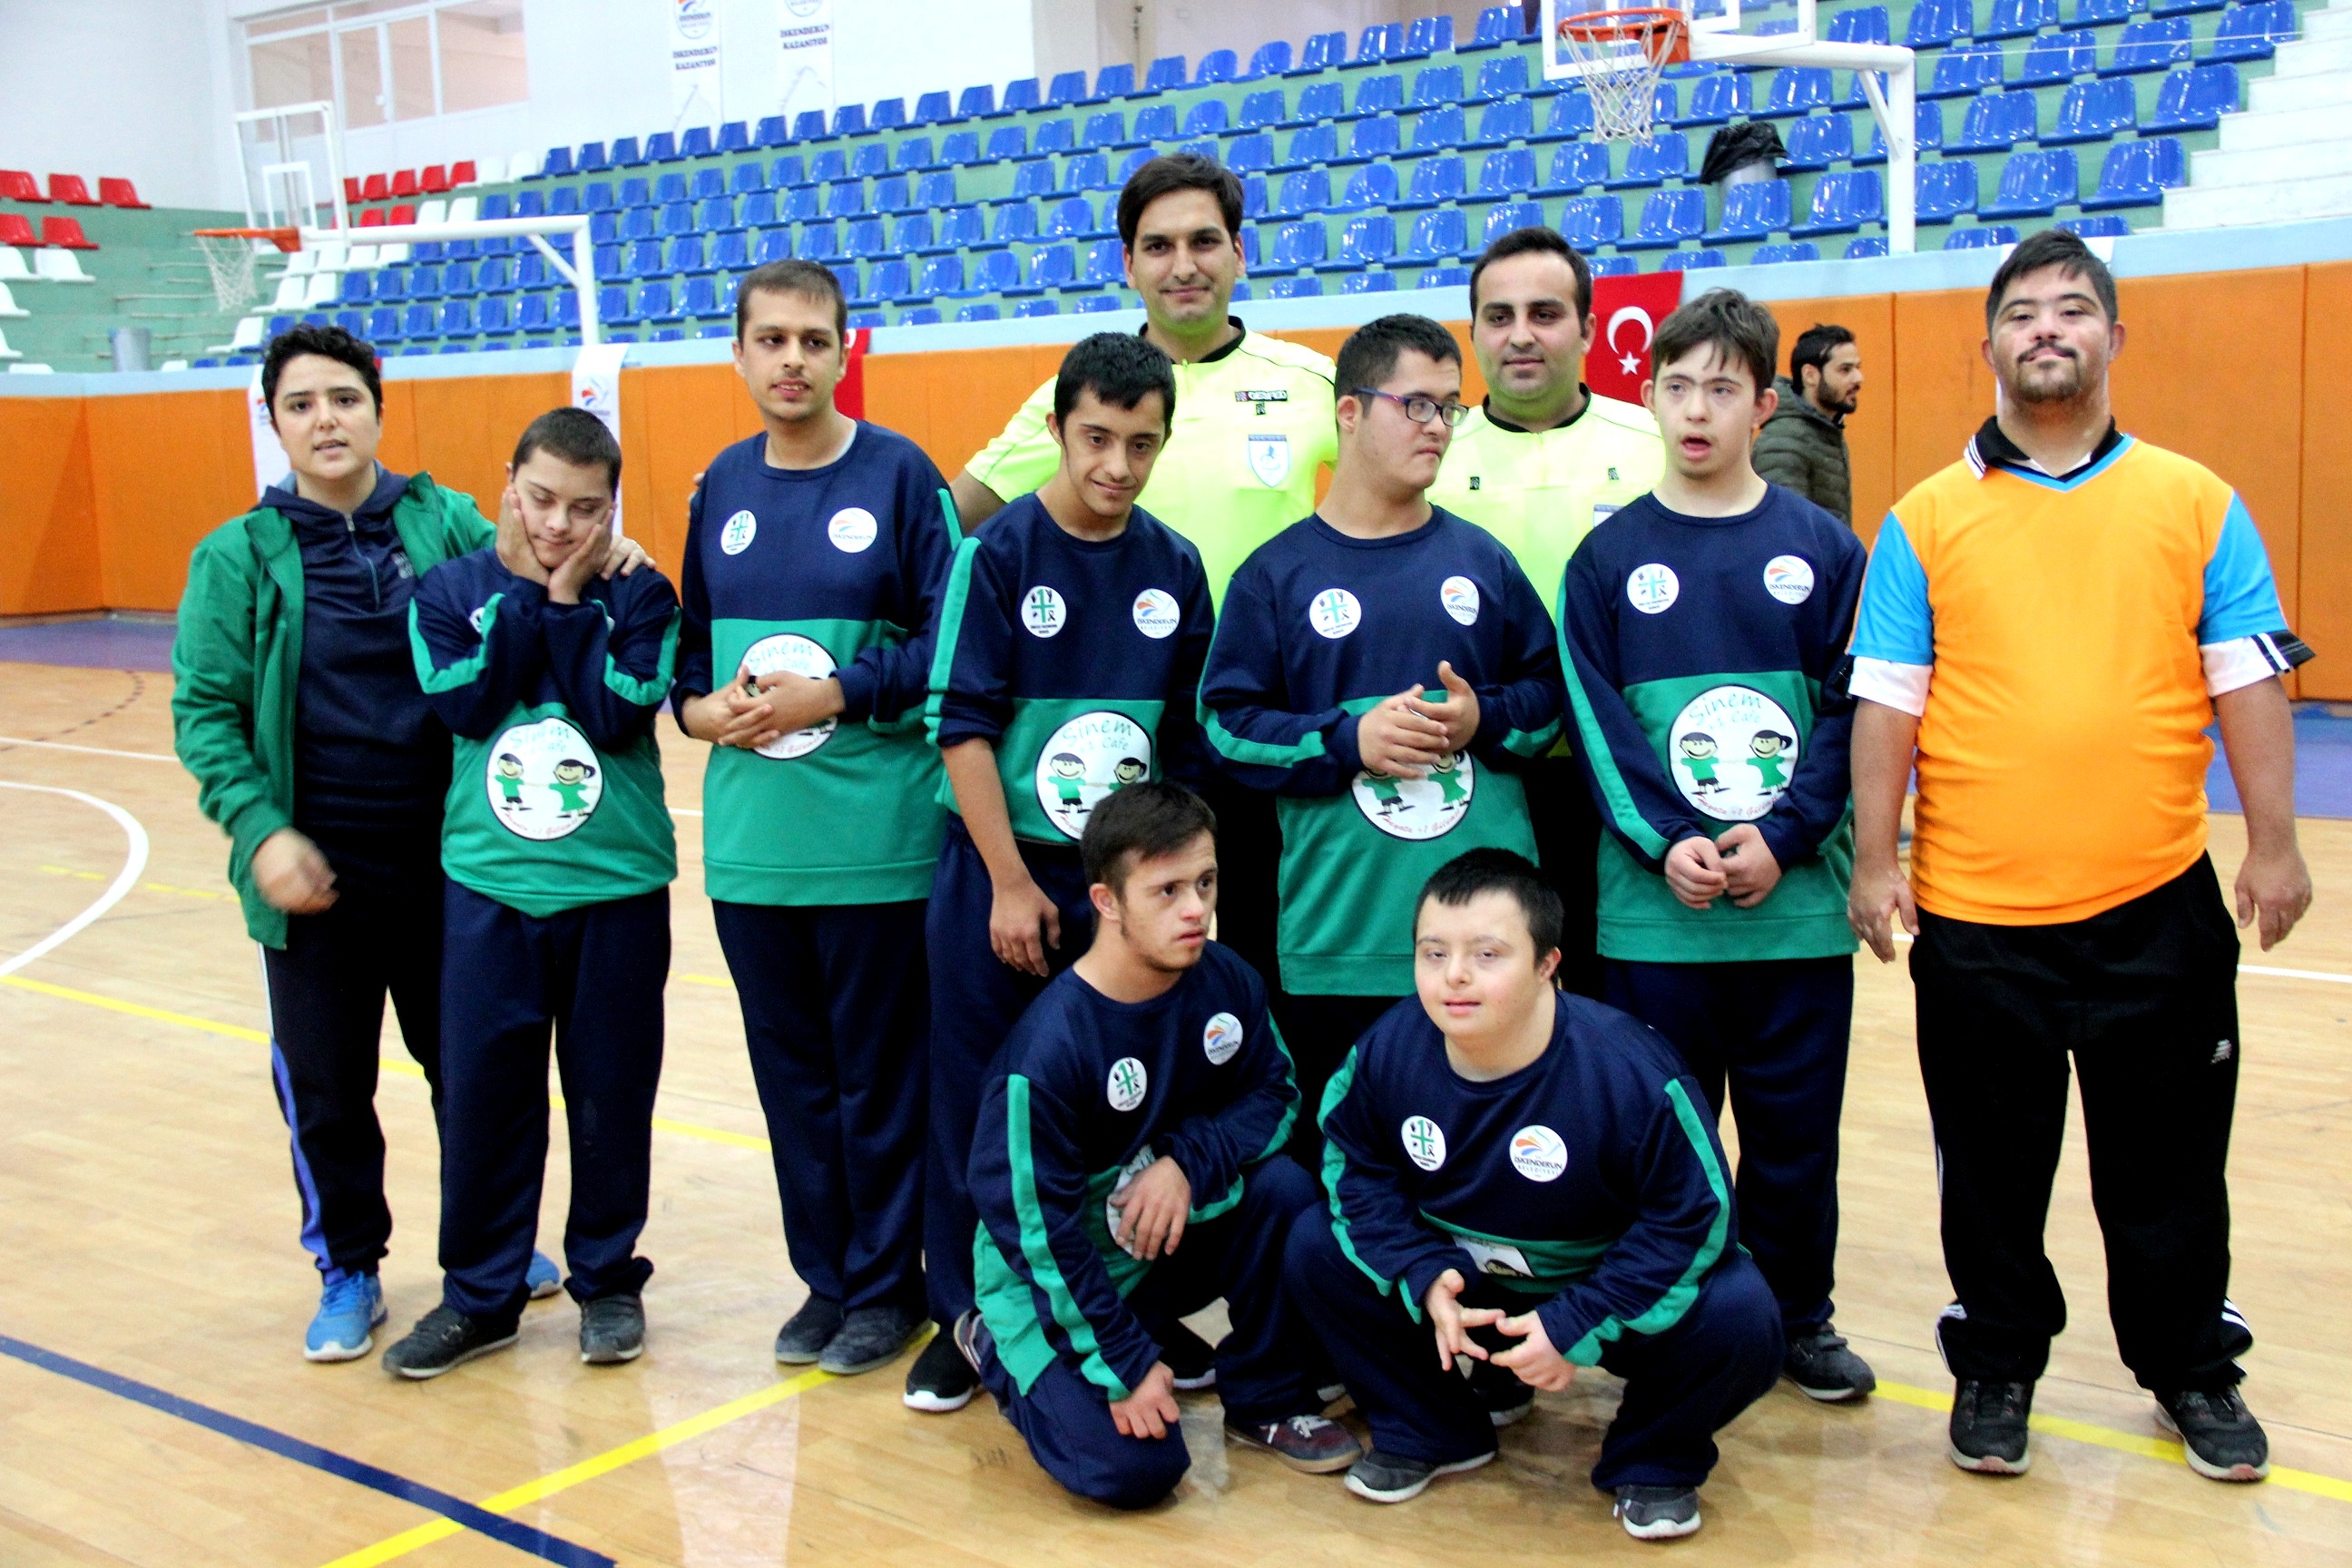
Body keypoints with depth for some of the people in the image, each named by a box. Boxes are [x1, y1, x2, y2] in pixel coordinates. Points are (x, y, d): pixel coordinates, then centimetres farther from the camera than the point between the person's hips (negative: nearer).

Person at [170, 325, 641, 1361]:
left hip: (447, 862, 1)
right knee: (324, 1087, 9)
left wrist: (596, 571, -13)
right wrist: (260, 829, -13)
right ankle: (348, 1267, 28)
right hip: (315, 877, -1)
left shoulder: (447, 522, 1)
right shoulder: (239, 557, -2)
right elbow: (205, 712, -2)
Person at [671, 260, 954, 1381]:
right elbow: (692, 639, 16)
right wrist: (700, 707, -4)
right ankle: (824, 1275, 27)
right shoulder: (722, 486, 9)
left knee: (876, 1070, 6)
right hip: (749, 831, 5)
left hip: (873, 828, -4)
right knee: (790, 1067, 13)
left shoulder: (896, 473, -5)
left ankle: (885, 1284, 20)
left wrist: (832, 695, -15)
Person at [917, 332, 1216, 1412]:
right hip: (1002, 874, -3)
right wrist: (1012, 884, -13)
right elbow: (961, 726, -10)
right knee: (980, 1103, 5)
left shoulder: (1175, 567, 4)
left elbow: (1187, 738, 10)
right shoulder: (999, 553, -7)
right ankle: (965, 1316, 19)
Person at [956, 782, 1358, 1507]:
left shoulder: (1228, 980, -12)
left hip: (1179, 1231, 5)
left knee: (1283, 1188, -22)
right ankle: (999, 1346, 12)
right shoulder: (1049, 1045, -28)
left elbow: (1273, 1094, 0)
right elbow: (1031, 1223, -22)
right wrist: (1124, 1366, -20)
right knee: (1133, 1467, -19)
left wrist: (1188, 1162, -22)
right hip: (1054, 1271, -4)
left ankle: (1266, 1399, 0)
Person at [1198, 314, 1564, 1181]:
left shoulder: (1481, 559, 10)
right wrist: (1349, 741, -12)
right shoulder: (1278, 572, 4)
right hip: (1340, 931, -2)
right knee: (1333, 1162, 4)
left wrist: (1484, 720, -5)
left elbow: (1551, 685, 14)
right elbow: (1227, 722, 0)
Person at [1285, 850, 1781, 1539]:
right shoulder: (1387, 1050, -18)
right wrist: (1424, 1281, -21)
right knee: (1315, 1250, -13)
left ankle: (1652, 1460, 3)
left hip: (1608, 1288, -3)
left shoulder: (1627, 1069, -30)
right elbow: (1359, 1170, -5)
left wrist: (1578, 1328, -26)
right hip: (1459, 1283, 4)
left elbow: (1693, 1218, -24)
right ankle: (1431, 1429, 8)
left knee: (1740, 1320, -30)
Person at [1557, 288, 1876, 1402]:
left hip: (1799, 900, 1)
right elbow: (1595, 723, -2)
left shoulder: (1823, 549, 4)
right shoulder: (1608, 558, 3)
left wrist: (1782, 838, -12)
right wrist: (1665, 843, -14)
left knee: (1795, 1124, 10)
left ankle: (1799, 1314, 28)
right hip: (1654, 904, 0)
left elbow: (1850, 712, 0)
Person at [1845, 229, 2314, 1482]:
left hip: (2156, 903, 1)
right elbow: (1886, 701, 1)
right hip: (1975, 909, 0)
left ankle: (2192, 1369, 31)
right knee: (1993, 1163, 11)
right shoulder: (1925, 520, 3)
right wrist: (1874, 859, -4)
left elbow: (2248, 681, 4)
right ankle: (1995, 1368, 29)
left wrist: (2272, 843, -1)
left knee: (2167, 1157, 12)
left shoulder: (2195, 502, 5)